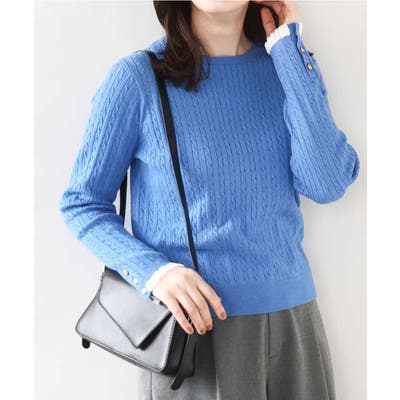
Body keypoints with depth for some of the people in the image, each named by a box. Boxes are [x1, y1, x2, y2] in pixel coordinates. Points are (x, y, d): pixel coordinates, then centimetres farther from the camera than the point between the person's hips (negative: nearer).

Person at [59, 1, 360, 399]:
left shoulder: (288, 66, 2)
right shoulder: (137, 77, -8)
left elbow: (327, 185, -11)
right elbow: (81, 204, -2)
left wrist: (288, 47, -10)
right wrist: (152, 271, -19)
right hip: (193, 323, -3)